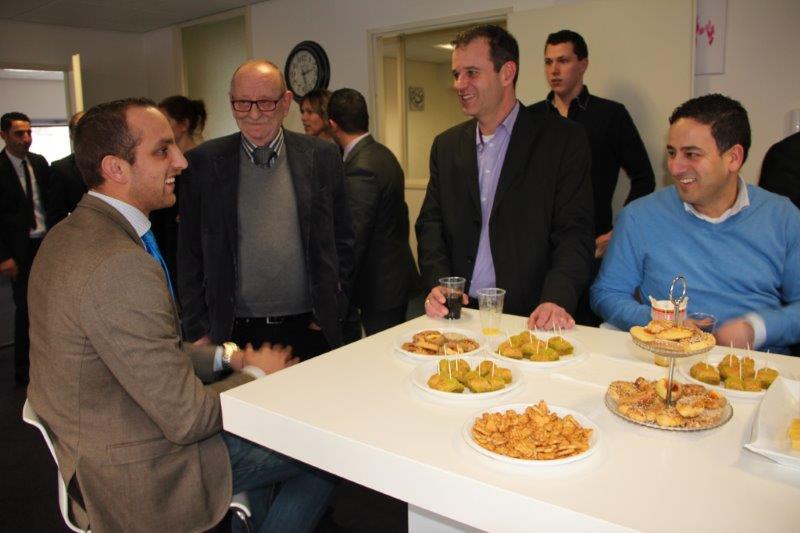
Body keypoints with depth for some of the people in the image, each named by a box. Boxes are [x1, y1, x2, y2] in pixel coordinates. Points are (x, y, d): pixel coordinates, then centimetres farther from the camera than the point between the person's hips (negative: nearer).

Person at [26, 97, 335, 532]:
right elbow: (187, 418, -26)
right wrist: (255, 373, -9)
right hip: (137, 478, -9)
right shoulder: (121, 264, -30)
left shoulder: (69, 234, 3)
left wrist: (227, 356, 3)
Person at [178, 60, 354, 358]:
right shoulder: (203, 162, -1)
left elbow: (342, 239, 6)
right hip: (235, 331, 0)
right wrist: (198, 330, 1)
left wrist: (332, 310, 2)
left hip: (309, 330, 1)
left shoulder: (322, 157, 1)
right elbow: (189, 253, 3)